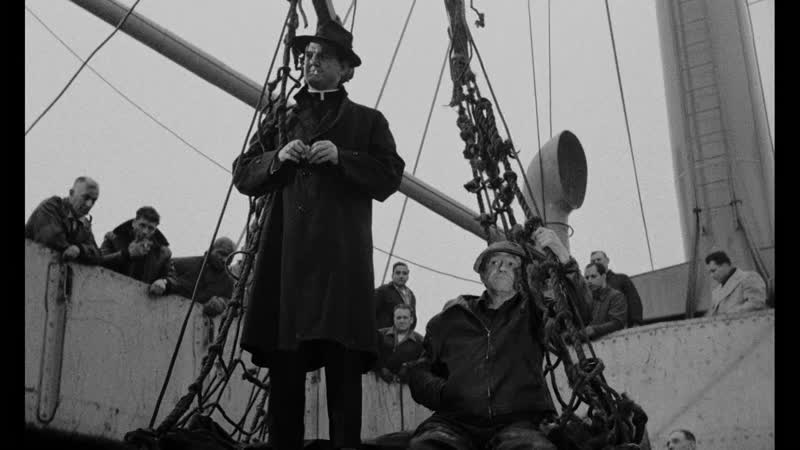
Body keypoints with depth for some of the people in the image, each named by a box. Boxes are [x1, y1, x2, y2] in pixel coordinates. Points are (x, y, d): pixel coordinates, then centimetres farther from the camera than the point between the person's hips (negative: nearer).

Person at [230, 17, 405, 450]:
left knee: (342, 364, -10)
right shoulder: (279, 118, 26)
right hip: (285, 255, 2)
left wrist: (341, 158, -8)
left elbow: (389, 177, 5)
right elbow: (242, 176, 18)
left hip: (341, 257, -2)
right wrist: (277, 158, -1)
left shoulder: (367, 121, 18)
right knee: (284, 365, -4)